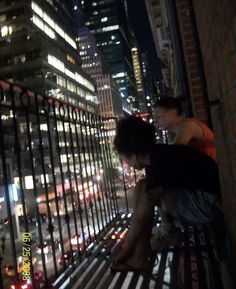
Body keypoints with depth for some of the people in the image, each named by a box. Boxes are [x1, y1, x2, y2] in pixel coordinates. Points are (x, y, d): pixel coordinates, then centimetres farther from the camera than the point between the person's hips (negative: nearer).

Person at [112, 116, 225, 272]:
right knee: (143, 190, 4)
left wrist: (125, 251, -4)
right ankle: (140, 255, 6)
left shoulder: (160, 162, -24)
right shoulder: (157, 156, 5)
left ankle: (140, 258, -5)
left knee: (144, 191, -18)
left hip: (212, 202, -10)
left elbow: (141, 217, -17)